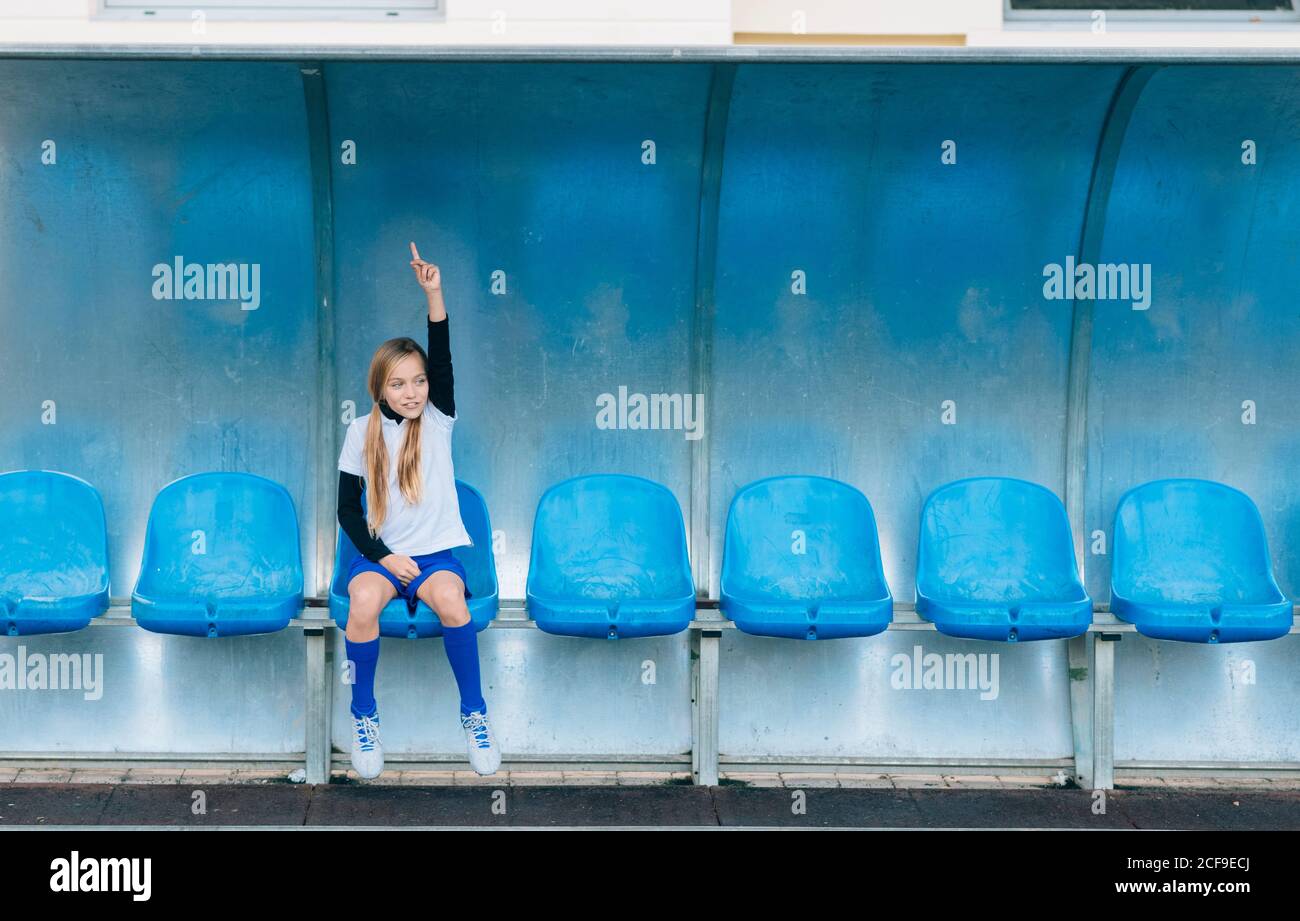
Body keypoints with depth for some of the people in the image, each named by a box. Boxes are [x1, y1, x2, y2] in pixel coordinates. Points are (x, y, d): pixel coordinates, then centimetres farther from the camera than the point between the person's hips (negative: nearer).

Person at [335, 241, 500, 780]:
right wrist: (385, 556, -11)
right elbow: (347, 508, 3)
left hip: (435, 549, 0)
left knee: (450, 599, -33)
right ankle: (364, 719, -11)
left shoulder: (438, 421, 0)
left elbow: (443, 358, -16)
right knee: (363, 601, -33)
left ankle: (474, 714, -13)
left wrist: (433, 294, -29)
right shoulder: (362, 432, 0)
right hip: (379, 552, 0)